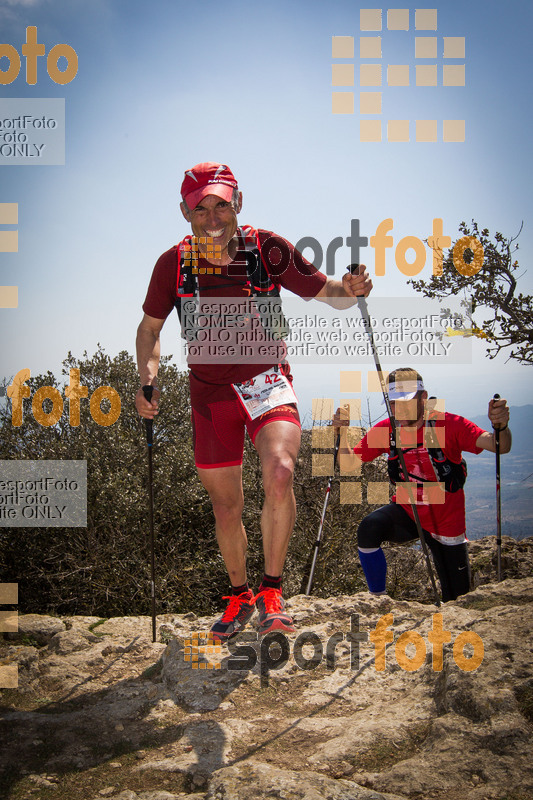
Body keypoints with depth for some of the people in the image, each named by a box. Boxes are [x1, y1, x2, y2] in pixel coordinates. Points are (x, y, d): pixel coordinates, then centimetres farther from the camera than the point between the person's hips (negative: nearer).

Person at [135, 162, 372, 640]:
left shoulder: (268, 249, -10)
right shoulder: (174, 263, -7)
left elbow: (326, 294, -2)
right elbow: (150, 327, 8)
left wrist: (350, 290, -26)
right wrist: (148, 380, -9)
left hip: (265, 378, -2)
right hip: (210, 390, 2)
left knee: (279, 473, -28)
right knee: (226, 506, 9)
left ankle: (272, 592, -9)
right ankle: (239, 596, 33)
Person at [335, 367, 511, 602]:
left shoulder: (449, 425, -21)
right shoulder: (386, 430, -11)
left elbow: (499, 446, -31)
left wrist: (500, 427, -53)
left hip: (446, 520, -2)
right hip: (406, 512, 2)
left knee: (457, 596, 7)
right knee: (369, 528, -29)